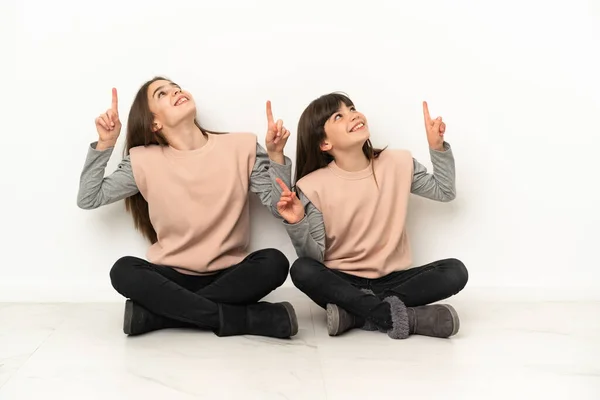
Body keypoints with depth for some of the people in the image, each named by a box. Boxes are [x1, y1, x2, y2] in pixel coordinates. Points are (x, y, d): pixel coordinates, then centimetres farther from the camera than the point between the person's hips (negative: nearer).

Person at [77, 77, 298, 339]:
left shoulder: (241, 147, -2)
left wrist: (275, 154, -17)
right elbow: (88, 199, 2)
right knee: (123, 271, -29)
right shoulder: (144, 161, 0)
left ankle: (156, 312, -23)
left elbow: (281, 207, -5)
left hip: (230, 276, 0)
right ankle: (256, 317, -29)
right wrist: (104, 144, -7)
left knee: (274, 262, -29)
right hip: (173, 278, 0)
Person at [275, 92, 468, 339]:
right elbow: (315, 257, -10)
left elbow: (445, 191, 14)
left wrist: (438, 147, 0)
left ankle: (356, 314, -23)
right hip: (341, 282, -2)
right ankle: (403, 315, -32)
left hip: (391, 280, 3)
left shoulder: (398, 163, 0)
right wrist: (296, 225, -29)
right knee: (302, 270, -32)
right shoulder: (314, 186, -8)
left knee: (455, 271, -22)